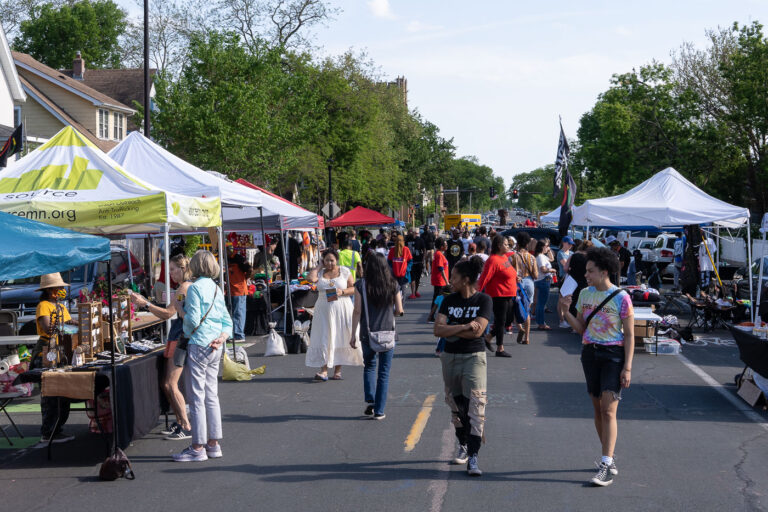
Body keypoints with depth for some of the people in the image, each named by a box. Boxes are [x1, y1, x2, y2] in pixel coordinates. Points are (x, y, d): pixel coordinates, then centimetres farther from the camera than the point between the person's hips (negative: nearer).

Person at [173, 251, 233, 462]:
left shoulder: (195, 288, -11)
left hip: (198, 346, -8)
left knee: (196, 397, -3)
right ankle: (214, 444, 17)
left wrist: (181, 311, 0)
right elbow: (227, 321, 13)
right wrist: (222, 337, -1)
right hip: (215, 349, 8)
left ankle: (198, 448, 0)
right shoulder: (217, 289, 14)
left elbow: (193, 320, -19)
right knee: (211, 396, 13)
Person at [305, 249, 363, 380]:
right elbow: (311, 278, -14)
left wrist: (342, 292, -14)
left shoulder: (344, 271, 5)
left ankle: (337, 370, 10)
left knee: (340, 339, 1)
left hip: (342, 310, 0)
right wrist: (319, 266, -2)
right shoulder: (320, 272, 7)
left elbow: (354, 288, 3)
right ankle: (324, 370, -9)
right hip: (324, 309, 1)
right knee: (324, 339, -7)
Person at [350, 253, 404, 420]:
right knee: (384, 372, 7)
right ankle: (379, 411, 7)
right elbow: (399, 311, 1)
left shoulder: (361, 285, -5)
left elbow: (357, 311, -6)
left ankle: (370, 401, 5)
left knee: (369, 366, 21)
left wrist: (353, 335, 0)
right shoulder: (393, 285, -2)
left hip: (367, 333, 0)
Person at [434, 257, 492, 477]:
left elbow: (477, 331, -18)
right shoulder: (449, 300, 5)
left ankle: (473, 458, -13)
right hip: (450, 357, 4)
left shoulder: (483, 300, -6)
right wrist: (464, 327, -18)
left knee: (475, 405, -12)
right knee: (456, 405, 14)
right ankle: (463, 446, 34)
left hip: (474, 357, -4)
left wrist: (451, 331, -10)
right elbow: (438, 330, -7)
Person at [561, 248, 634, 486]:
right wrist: (565, 313, -4)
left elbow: (629, 335, -7)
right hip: (590, 353, 6)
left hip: (613, 355, -6)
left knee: (608, 410, -13)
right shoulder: (585, 294, 8)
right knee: (598, 408, 10)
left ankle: (606, 467, -15)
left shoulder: (621, 298, -9)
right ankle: (609, 459, 23)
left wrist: (627, 367, -12)